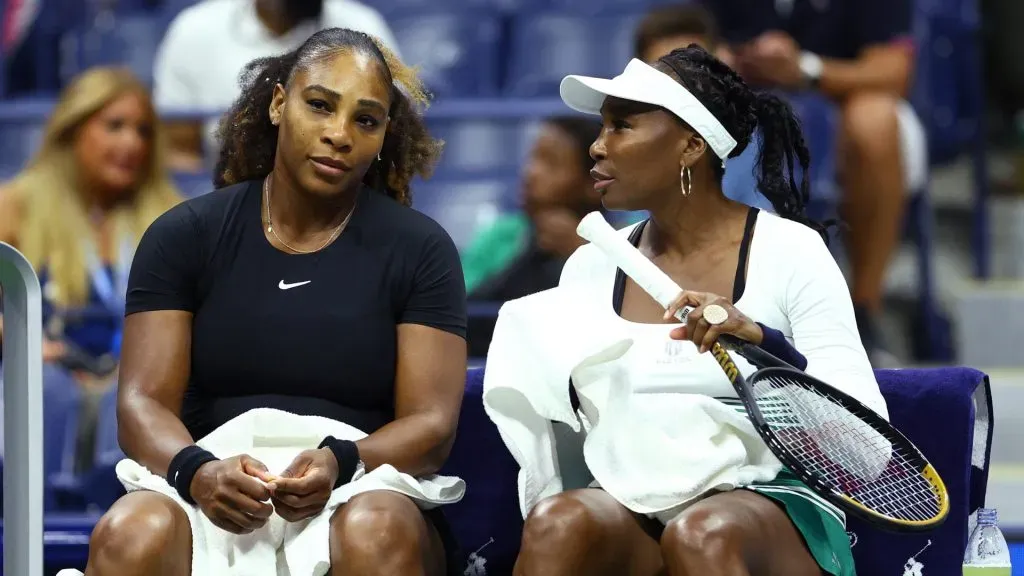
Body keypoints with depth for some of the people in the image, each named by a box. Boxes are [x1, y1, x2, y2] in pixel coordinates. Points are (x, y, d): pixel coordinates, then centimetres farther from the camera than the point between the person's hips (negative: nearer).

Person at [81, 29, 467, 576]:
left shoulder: (420, 250, 8)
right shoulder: (184, 236, 10)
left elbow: (431, 424, -1)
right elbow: (143, 403, 0)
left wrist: (340, 465, -24)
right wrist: (196, 472, -24)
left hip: (364, 498, 0)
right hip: (213, 505, 1)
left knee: (376, 530, -38)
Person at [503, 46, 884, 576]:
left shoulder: (788, 250, 1)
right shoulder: (590, 268, 14)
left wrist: (763, 345, -22)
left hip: (769, 501, -3)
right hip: (626, 509, 3)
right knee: (559, 522, -32)